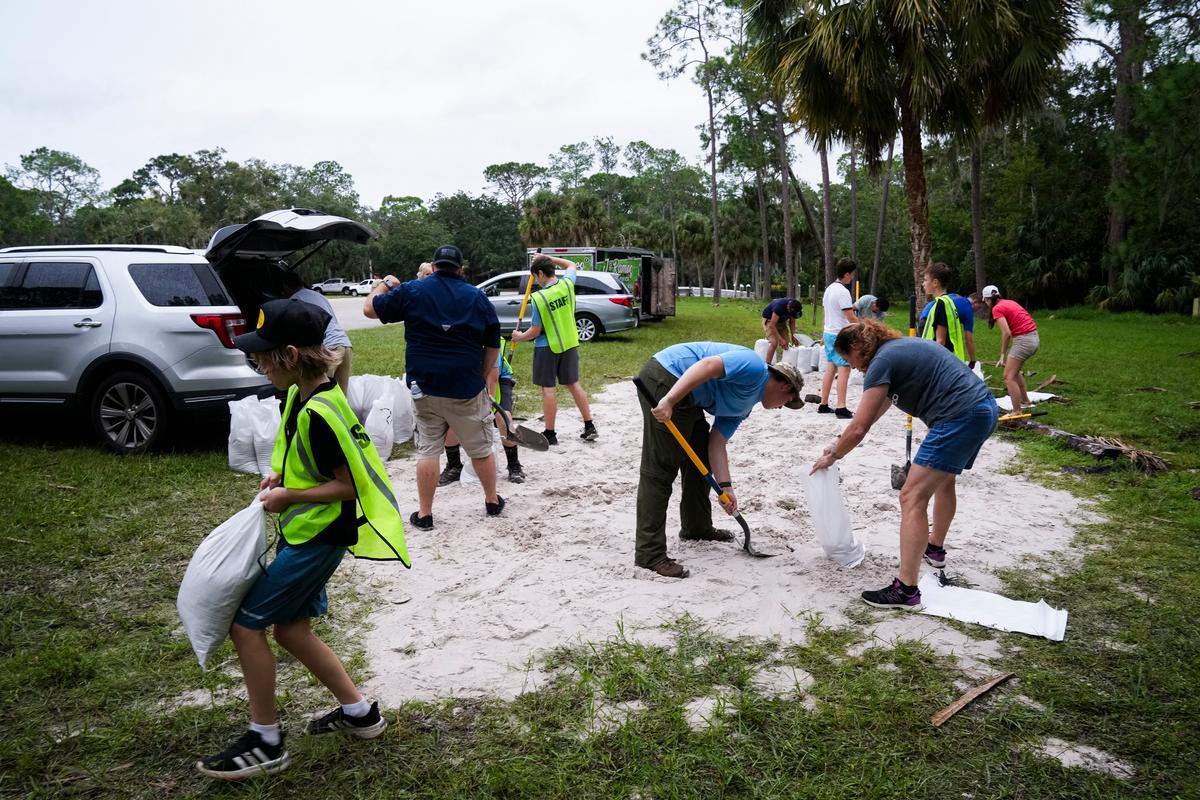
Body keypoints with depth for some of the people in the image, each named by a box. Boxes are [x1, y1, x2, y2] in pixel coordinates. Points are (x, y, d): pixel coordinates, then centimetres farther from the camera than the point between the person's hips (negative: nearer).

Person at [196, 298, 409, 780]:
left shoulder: (318, 411, -25)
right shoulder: (301, 394, 4)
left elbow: (348, 485, -21)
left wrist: (287, 496, -16)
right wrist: (281, 475, 5)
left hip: (318, 537, -10)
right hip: (302, 532, 10)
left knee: (246, 625, -2)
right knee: (292, 630, 17)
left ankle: (265, 743, 14)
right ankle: (359, 712, 30)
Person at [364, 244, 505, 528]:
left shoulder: (411, 291, -1)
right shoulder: (477, 297, 2)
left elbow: (369, 308, 5)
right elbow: (493, 347, 4)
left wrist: (386, 284, 21)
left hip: (425, 387, 0)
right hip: (467, 388, 0)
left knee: (427, 450, 9)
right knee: (481, 448, 14)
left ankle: (424, 514, 13)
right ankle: (493, 501, 27)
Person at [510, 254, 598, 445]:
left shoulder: (539, 298, -19)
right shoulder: (567, 284, -5)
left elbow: (535, 331, -13)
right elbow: (572, 265, 20)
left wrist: (520, 337, 6)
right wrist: (548, 258, 20)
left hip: (547, 347, -6)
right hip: (570, 343, 6)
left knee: (548, 389, 2)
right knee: (573, 384, 14)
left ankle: (550, 434, 8)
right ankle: (590, 427, 16)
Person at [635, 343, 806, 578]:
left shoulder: (743, 407, 22)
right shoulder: (755, 367, -6)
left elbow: (716, 443, 16)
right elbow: (707, 365, -21)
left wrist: (725, 487, 8)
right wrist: (669, 401, -28)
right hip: (665, 381, -11)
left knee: (701, 454, 23)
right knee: (660, 468, -10)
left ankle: (697, 527, 38)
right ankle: (649, 553, -7)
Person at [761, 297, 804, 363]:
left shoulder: (795, 307, -18)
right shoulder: (779, 306, -37)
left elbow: (792, 322, -2)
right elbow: (772, 325, -34)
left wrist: (792, 336, -13)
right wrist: (781, 339, -36)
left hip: (782, 321, 6)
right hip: (769, 320, -6)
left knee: (787, 344, -6)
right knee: (774, 343, -23)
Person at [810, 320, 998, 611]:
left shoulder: (881, 362, -10)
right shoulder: (899, 347, 19)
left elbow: (859, 429, -11)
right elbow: (880, 406, 28)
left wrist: (831, 456, 6)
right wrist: (840, 442, 29)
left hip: (960, 417, -11)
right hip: (985, 409, 11)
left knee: (913, 497, -9)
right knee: (944, 479, 30)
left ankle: (906, 590, -9)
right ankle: (935, 548, 52)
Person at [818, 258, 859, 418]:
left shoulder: (829, 288, 12)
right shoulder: (843, 292, -17)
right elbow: (851, 317, -18)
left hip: (829, 333, 10)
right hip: (840, 335, -10)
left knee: (830, 368, 12)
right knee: (844, 369, -10)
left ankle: (823, 405, 15)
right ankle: (841, 408, -15)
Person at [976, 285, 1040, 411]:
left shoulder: (997, 308, -8)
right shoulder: (1011, 302, 15)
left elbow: (1007, 333, -18)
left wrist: (1003, 355, -10)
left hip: (1023, 340, -9)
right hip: (1034, 339, 9)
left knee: (1009, 377, -5)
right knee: (1015, 371, 27)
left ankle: (1017, 413, -9)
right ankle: (1025, 401, 38)